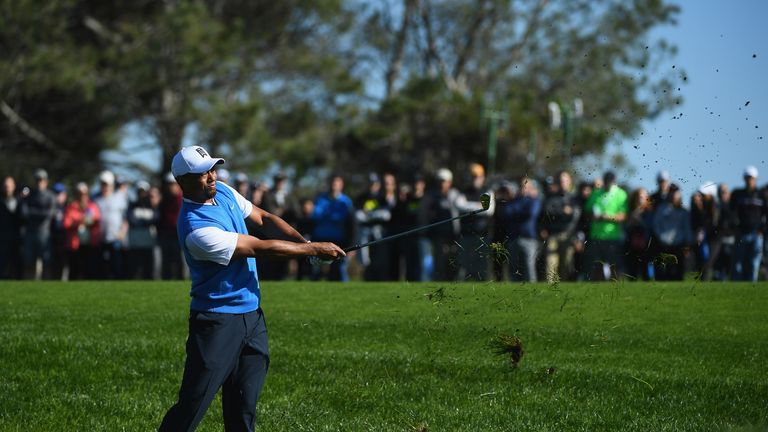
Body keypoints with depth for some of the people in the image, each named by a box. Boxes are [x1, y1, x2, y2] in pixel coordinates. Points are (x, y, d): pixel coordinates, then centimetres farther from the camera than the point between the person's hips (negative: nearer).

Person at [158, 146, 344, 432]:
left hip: (251, 315, 8)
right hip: (217, 320, -8)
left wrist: (303, 241, -3)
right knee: (192, 407, -9)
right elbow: (260, 248, -19)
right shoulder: (196, 228, -24)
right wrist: (314, 250, -12)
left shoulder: (223, 192, 4)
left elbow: (263, 219, 14)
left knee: (243, 409, 8)